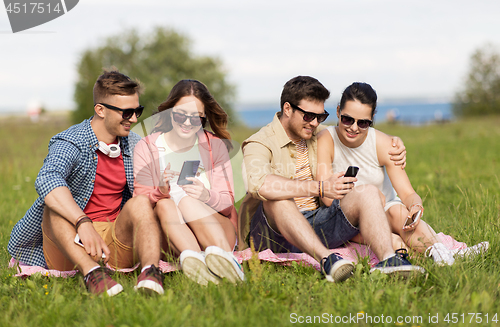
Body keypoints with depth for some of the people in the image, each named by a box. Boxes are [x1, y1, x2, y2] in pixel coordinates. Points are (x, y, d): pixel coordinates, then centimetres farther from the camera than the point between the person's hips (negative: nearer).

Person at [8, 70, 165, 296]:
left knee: (140, 203, -23)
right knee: (57, 206, -31)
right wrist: (83, 223, -47)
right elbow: (47, 180, -33)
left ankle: (150, 271, -48)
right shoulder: (69, 144, -11)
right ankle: (91, 274, -52)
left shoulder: (135, 147, 10)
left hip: (115, 242, 3)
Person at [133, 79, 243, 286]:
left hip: (218, 233, 0)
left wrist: (207, 196, -22)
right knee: (164, 205, -29)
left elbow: (228, 202, 2)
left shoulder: (215, 146, 8)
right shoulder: (146, 148, 6)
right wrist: (160, 192, -26)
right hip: (170, 237, 0)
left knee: (187, 201, -28)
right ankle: (192, 256, -53)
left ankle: (221, 255, -52)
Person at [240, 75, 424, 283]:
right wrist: (320, 188, -31)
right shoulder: (259, 144, -8)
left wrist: (394, 147, 11)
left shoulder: (319, 137, 15)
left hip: (318, 225, 6)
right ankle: (326, 259, -49)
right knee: (278, 198, -36)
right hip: (275, 230, -5)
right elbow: (259, 184, -31)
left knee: (367, 192, -15)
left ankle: (388, 258, -40)